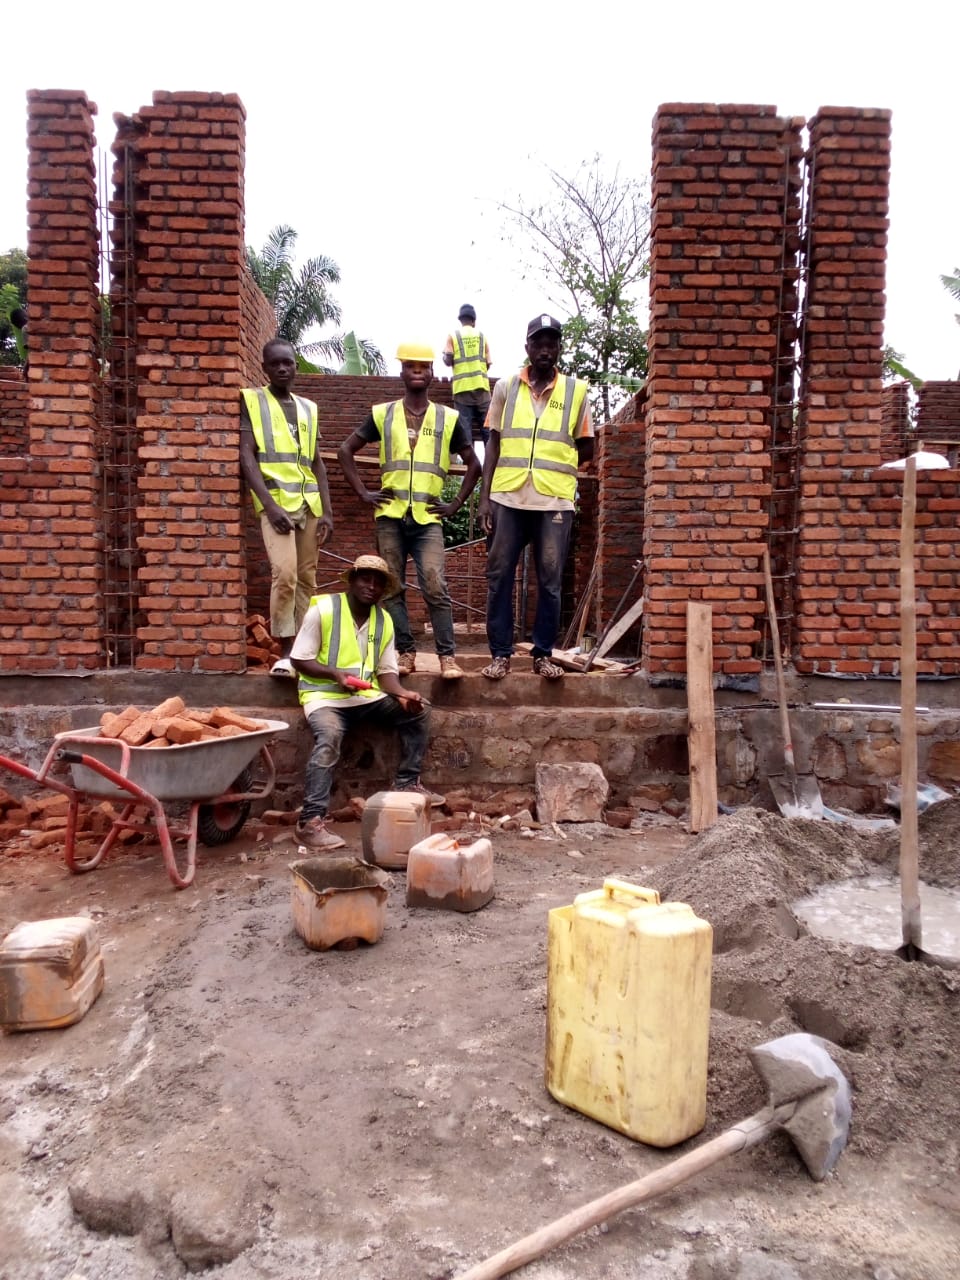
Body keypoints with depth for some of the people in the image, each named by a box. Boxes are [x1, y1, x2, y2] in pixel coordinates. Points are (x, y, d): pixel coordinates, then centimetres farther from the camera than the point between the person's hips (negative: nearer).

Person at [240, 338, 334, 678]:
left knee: (306, 578, 6)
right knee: (284, 574, -18)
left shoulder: (308, 408, 17)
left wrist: (327, 511, 6)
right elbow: (246, 456, -5)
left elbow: (317, 463, 16)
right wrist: (270, 504, -17)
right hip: (276, 500, -5)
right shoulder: (250, 399, 4)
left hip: (309, 503, 5)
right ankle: (284, 652, -10)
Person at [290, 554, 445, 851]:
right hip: (324, 695, -6)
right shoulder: (322, 609, -9)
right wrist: (335, 674, -24)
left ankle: (406, 783, 7)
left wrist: (402, 693, -16)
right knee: (328, 739, -34)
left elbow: (386, 671, 6)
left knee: (418, 711, -6)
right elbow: (299, 659, -8)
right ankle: (311, 821, -29)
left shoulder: (385, 621, 7)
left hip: (367, 695, 6)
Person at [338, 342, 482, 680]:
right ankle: (405, 652, 12)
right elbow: (345, 450, 12)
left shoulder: (448, 418, 7)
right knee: (392, 588, 3)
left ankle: (447, 656, -8)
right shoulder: (382, 414, 8)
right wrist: (363, 493, 3)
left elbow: (474, 464, 13)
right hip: (390, 515, 2)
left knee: (435, 586, -13)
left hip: (428, 517, -1)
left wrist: (456, 504, 5)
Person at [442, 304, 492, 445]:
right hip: (481, 384, 1)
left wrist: (443, 356, 20)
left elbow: (448, 360, -2)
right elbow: (488, 363, 8)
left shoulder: (453, 335, 5)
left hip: (462, 385, -1)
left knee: (464, 425, -2)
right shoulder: (481, 335, 11)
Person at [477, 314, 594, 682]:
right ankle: (500, 653, 11)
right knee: (499, 576, 1)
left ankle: (543, 654, 14)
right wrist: (484, 495, 1)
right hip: (507, 498, 1)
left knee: (550, 581, 3)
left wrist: (554, 468, 3)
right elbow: (493, 443, 7)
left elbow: (586, 449, 13)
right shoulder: (505, 387, 8)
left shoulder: (576, 391, 7)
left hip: (555, 501, 0)